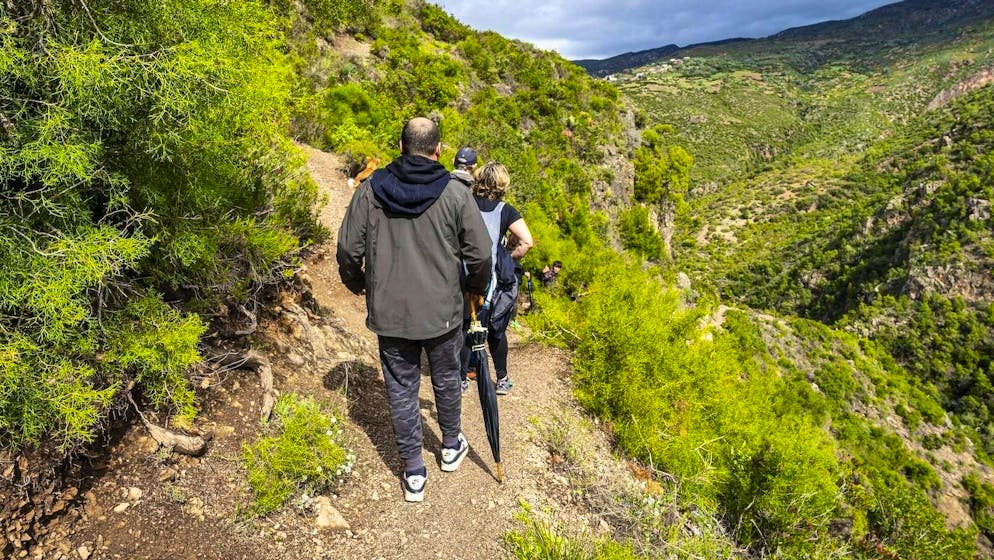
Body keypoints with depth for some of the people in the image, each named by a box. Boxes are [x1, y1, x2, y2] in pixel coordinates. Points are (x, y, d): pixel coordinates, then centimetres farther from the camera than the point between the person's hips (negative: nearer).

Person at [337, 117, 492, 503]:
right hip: (442, 311, 0)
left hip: (389, 312, 1)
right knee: (446, 380, 21)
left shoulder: (370, 190, -6)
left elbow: (348, 250, -2)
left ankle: (414, 474, 23)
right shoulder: (455, 193, -10)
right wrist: (476, 288, 13)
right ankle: (451, 447, 42)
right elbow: (479, 253, -7)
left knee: (401, 389, 13)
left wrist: (356, 284, 18)